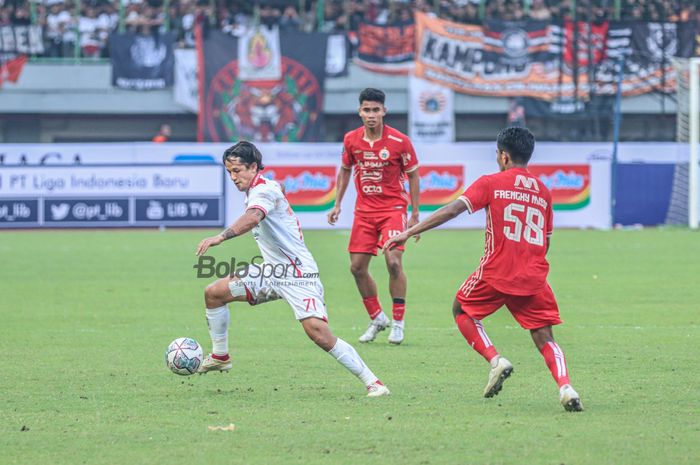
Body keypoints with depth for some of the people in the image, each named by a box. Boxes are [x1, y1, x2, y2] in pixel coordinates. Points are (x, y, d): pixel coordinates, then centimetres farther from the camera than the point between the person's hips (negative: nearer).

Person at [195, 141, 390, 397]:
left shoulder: (264, 190, -19)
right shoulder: (256, 190, 10)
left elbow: (251, 219, -41)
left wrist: (220, 237, -55)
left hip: (298, 274, -10)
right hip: (270, 270, 10)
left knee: (318, 332, -24)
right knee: (213, 293, 5)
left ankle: (372, 382, -18)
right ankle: (220, 357, 22)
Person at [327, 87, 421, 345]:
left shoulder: (400, 141, -12)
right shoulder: (351, 140, -2)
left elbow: (413, 176, -2)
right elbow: (345, 170, 15)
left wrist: (415, 214, -4)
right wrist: (337, 204, 10)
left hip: (393, 208, -4)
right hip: (364, 211, 4)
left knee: (393, 261, -18)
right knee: (357, 267, 0)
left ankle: (398, 322, -5)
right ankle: (377, 318, 19)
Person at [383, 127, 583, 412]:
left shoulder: (491, 183, 0)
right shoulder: (543, 192, 13)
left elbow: (453, 210, -8)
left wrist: (409, 233, -8)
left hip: (496, 273, -3)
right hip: (534, 279, 3)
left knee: (462, 310, 22)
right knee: (545, 340, 6)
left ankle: (495, 360, 3)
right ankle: (565, 387, -20)